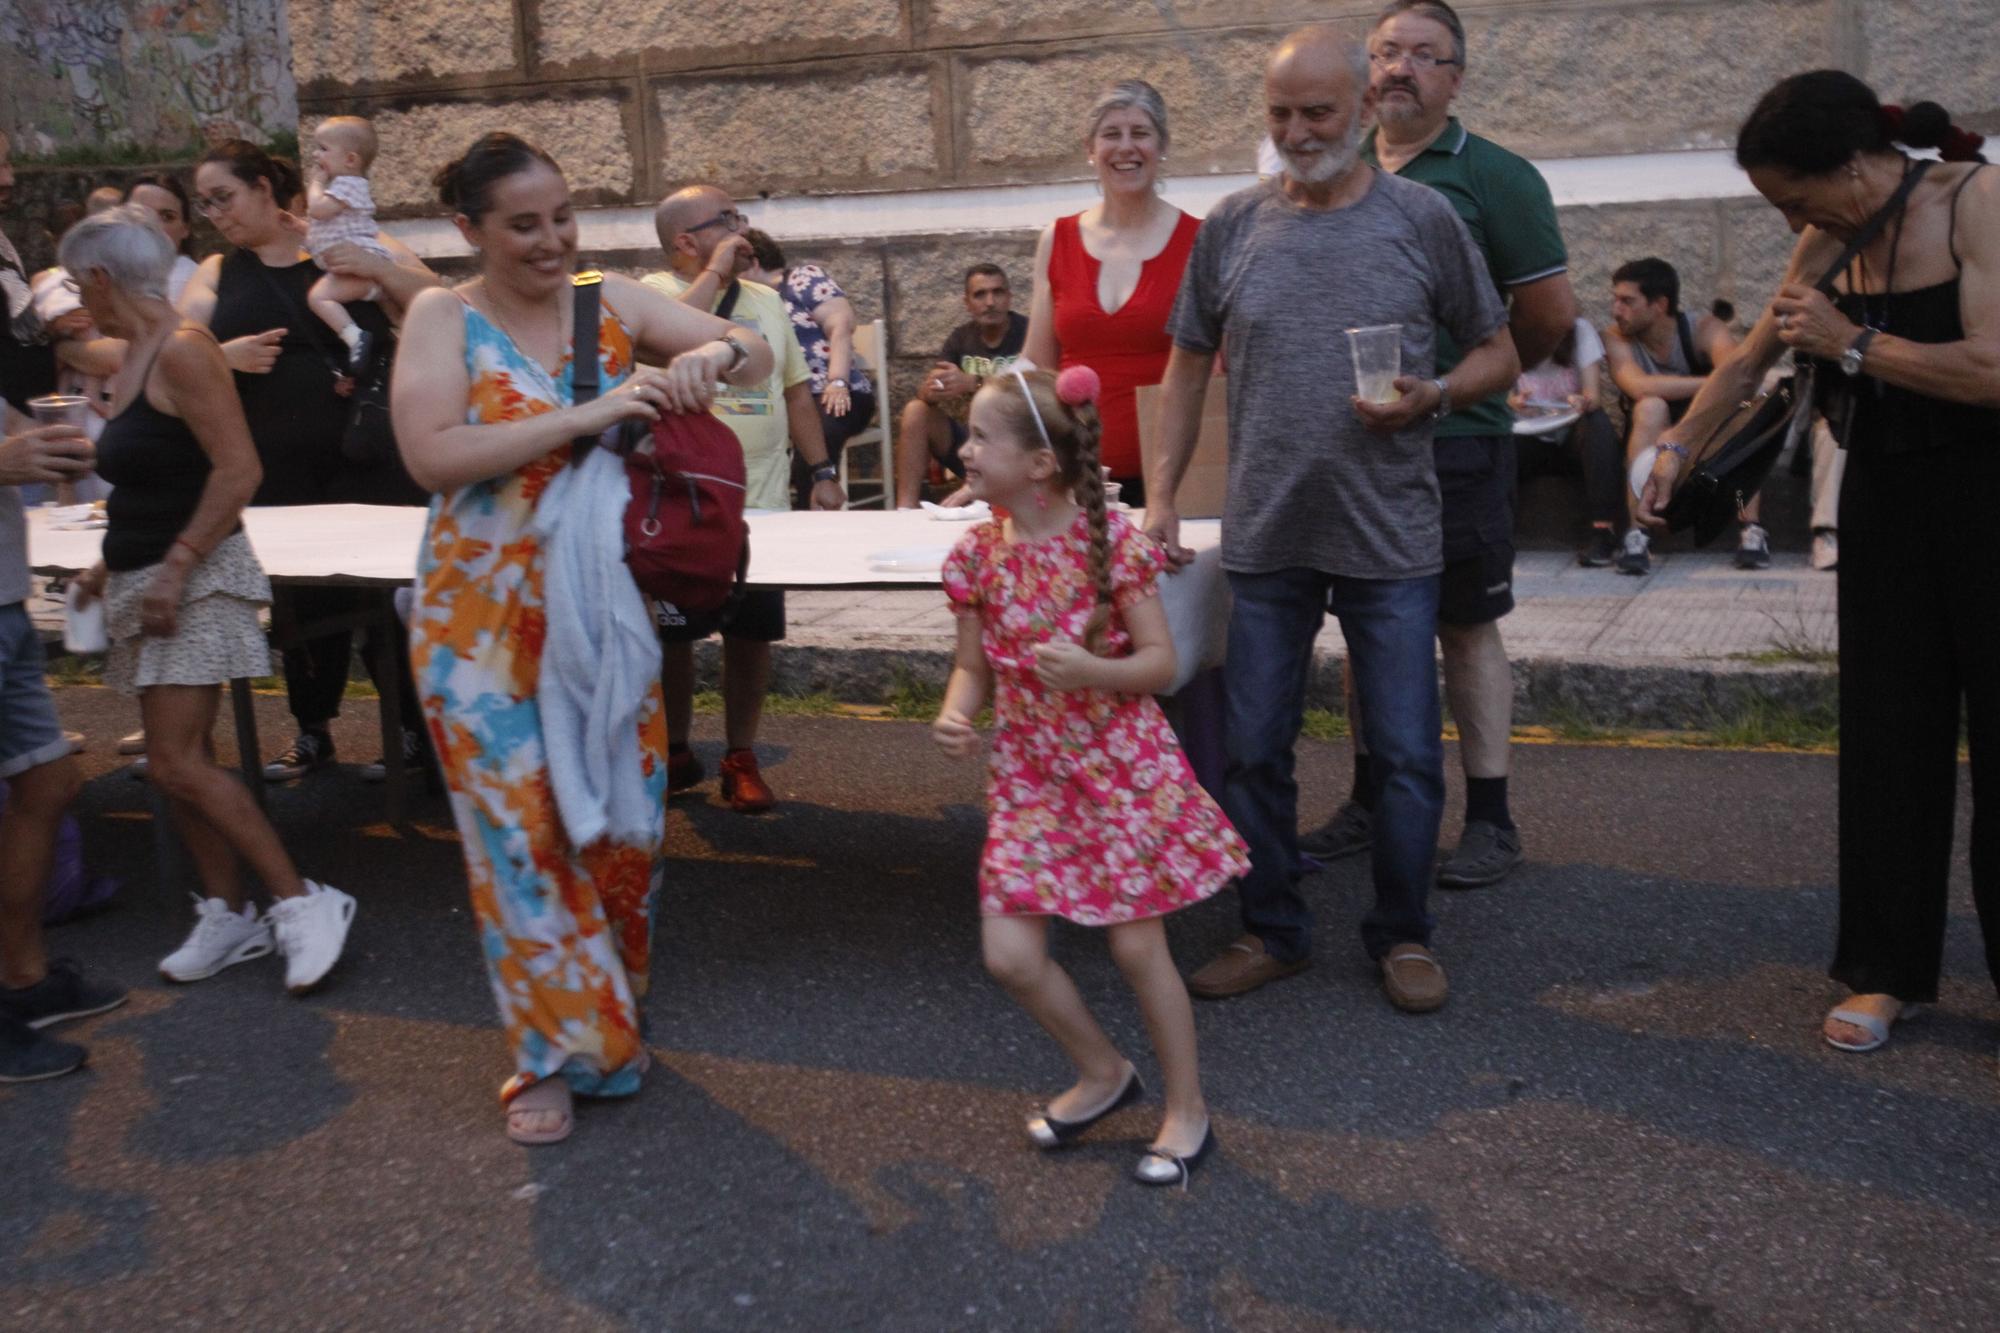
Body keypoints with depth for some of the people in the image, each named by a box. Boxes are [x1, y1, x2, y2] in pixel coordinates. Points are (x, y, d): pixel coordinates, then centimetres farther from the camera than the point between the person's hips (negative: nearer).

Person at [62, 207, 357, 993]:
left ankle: (302, 904, -4)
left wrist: (175, 567, -21)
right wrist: (113, 565, 14)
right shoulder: (131, 360, 13)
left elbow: (237, 470, -20)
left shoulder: (181, 352, -14)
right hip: (145, 582, 9)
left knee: (178, 763, -12)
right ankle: (229, 919, 19)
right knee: (180, 761, 10)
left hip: (198, 581, -9)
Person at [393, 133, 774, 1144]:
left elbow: (758, 354, 6)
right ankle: (551, 1056, 15)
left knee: (623, 817, 8)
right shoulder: (444, 318, -6)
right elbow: (431, 455, -20)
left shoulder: (612, 304, 2)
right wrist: (585, 416, -25)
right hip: (485, 619, -3)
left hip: (604, 608, 3)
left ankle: (608, 1025, 28)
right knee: (521, 827, 1)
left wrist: (713, 355, -18)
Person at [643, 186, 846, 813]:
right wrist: (716, 271, -18)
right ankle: (676, 753, 24)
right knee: (671, 634, 7)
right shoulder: (654, 292, -5)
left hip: (762, 501, 4)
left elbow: (795, 386, 16)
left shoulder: (767, 301, 13)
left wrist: (822, 472, 9)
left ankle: (741, 757, 20)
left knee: (753, 632, 6)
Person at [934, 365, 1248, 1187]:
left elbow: (1161, 661, -10)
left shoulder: (1110, 542, -14)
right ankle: (1103, 1073, 27)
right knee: (1009, 955, 0)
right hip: (1029, 773, 5)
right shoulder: (977, 555, -2)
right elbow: (975, 666, 6)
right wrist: (955, 714, -15)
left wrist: (1092, 670, -29)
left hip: (1120, 765, -4)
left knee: (1136, 945, 1)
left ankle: (1187, 1110, 23)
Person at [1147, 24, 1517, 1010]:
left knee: (1407, 755, 5)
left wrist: (1434, 394, -14)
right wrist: (1161, 494, 6)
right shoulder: (1233, 226, 5)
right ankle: (1271, 931, 26)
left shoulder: (1421, 219, 0)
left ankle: (1401, 935, 24)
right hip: (1264, 539, 2)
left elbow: (1498, 355, 7)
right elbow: (1189, 367, 12)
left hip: (1392, 540, -2)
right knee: (1252, 751, 9)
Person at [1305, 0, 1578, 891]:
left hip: (1455, 445, -5)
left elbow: (1550, 313, -5)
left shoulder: (1493, 176, -4)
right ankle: (1370, 802, 25)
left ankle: (1490, 821, 12)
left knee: (1466, 626, 3)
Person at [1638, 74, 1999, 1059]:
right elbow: (1751, 358, 17)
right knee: (1886, 735, 7)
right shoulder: (1833, 239, 6)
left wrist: (1852, 342, -17)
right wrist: (1676, 446, 12)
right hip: (1883, 499, 6)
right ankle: (1889, 969, 16)